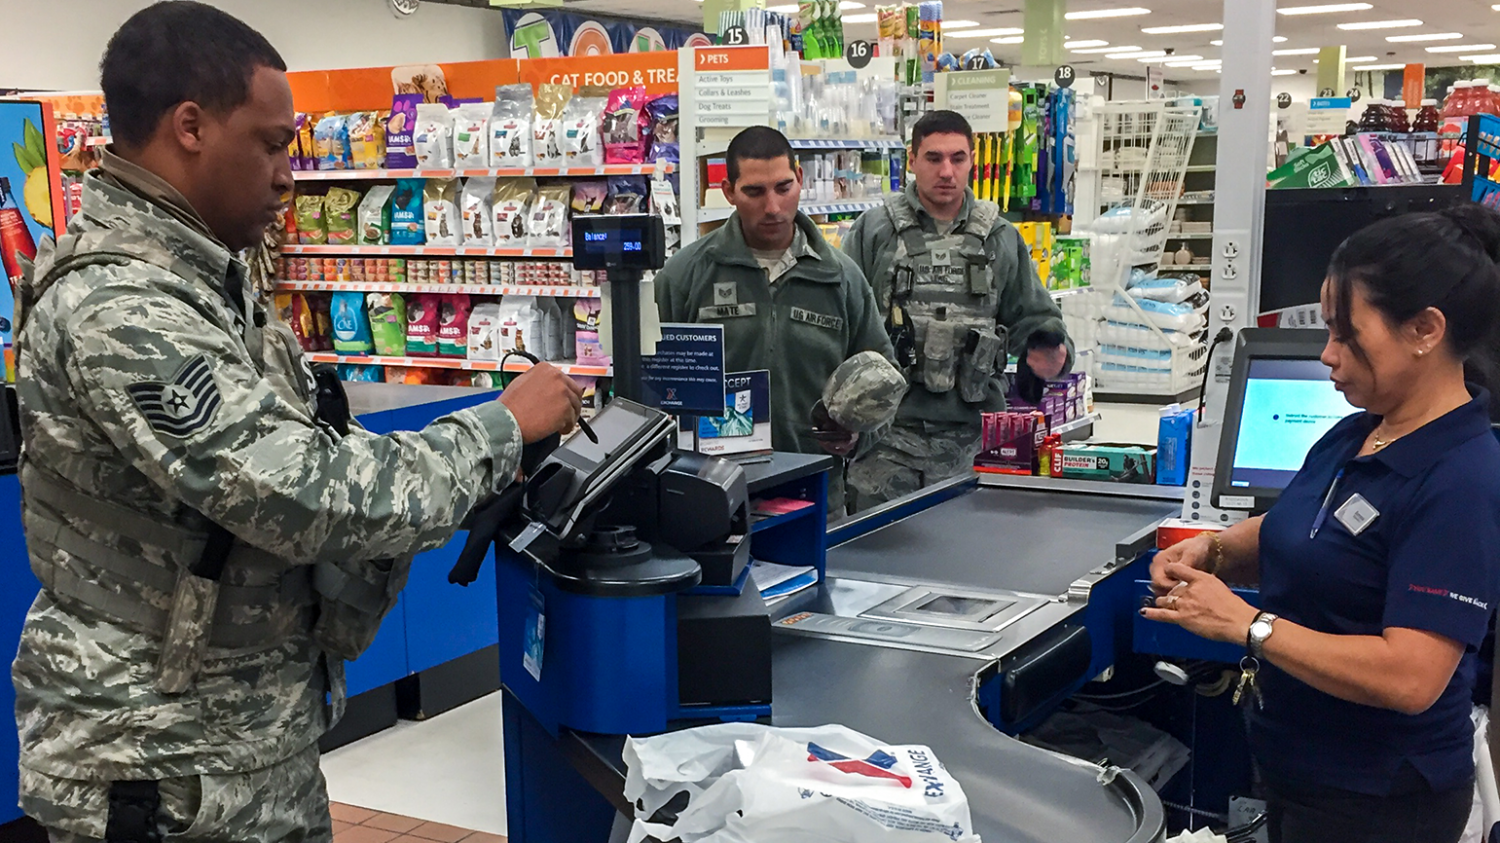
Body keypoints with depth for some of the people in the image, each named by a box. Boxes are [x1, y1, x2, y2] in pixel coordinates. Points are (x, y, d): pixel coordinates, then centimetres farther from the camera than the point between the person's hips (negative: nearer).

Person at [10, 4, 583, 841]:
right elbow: (308, 495, -28)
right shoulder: (115, 308, -24)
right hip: (174, 771, -9)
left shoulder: (193, 279, 9)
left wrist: (476, 473, 0)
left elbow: (286, 454, 11)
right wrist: (501, 428, -16)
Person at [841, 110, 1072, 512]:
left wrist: (1049, 351, -7)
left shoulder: (1002, 240, 13)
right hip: (887, 433, -2)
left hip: (970, 435, 2)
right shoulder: (873, 233, 6)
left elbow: (1033, 316, 16)